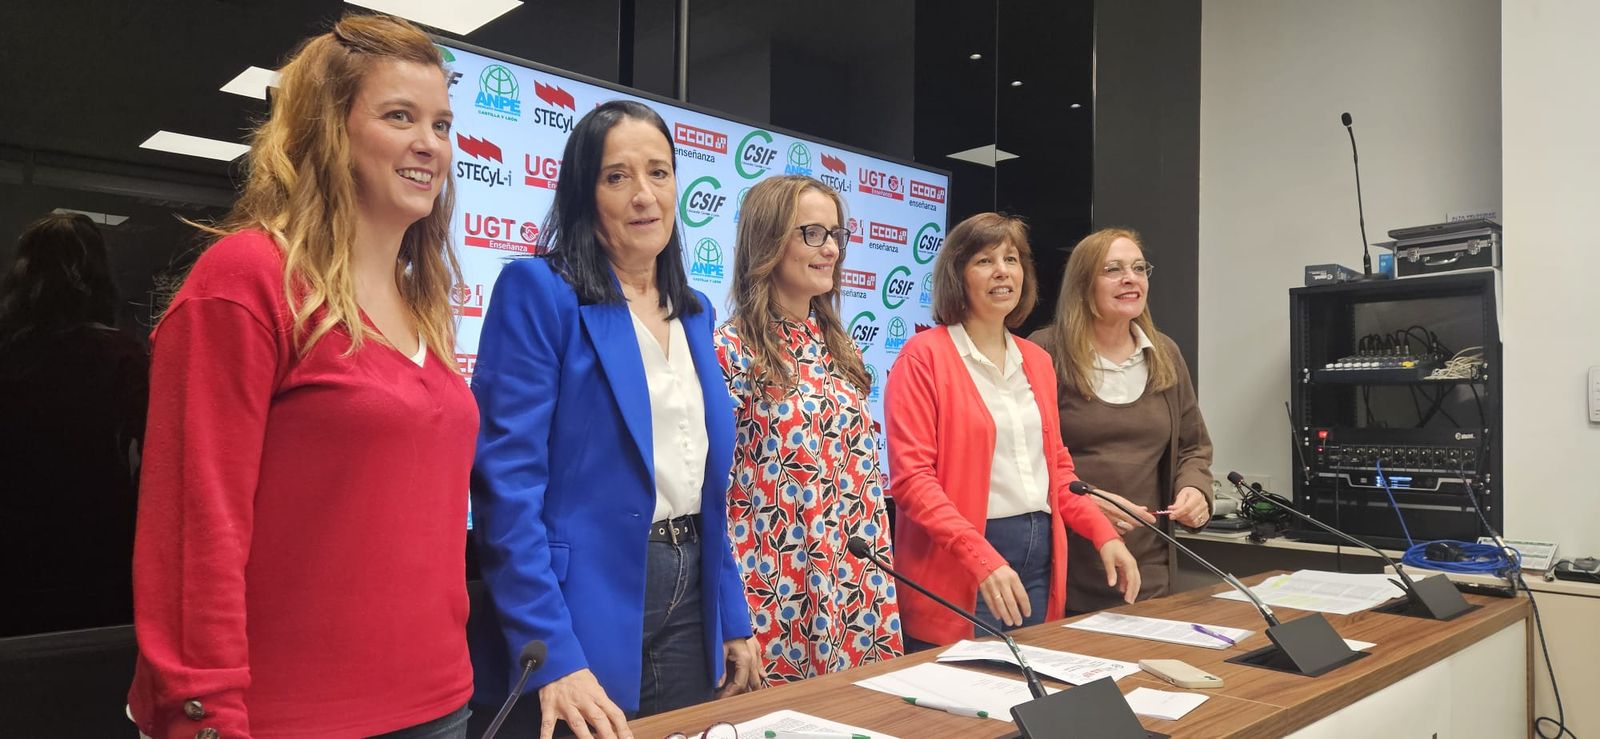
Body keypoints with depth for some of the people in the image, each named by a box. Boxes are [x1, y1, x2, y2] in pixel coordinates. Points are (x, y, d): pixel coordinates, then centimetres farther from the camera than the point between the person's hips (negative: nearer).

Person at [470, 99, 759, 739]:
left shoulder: (693, 312, 11)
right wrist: (553, 657, -22)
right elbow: (507, 479, -16)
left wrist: (734, 620, 12)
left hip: (689, 607, 7)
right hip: (584, 609, -6)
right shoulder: (538, 290, -9)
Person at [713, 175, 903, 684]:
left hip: (853, 593, 6)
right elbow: (715, 486, -12)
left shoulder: (840, 351, 10)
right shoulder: (731, 352, -10)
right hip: (774, 598, -6)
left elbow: (867, 478, 11)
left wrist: (882, 591, 8)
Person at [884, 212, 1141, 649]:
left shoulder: (1036, 361, 14)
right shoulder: (925, 356, -7)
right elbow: (910, 477, -14)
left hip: (1042, 560, 6)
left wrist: (1103, 534, 6)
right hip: (959, 572, -6)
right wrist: (983, 559, -22)